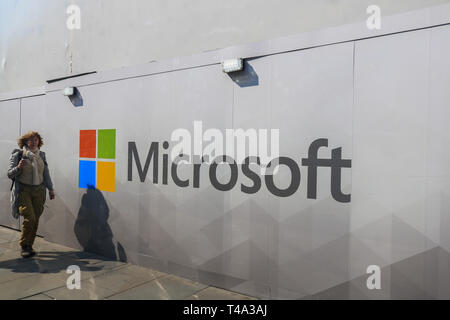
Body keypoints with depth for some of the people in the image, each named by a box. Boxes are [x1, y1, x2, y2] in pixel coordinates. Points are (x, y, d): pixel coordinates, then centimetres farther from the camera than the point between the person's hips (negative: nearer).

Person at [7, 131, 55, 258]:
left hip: (38, 190, 4)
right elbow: (10, 174, -2)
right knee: (30, 218, -15)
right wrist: (18, 167, -22)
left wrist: (50, 188, 13)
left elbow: (46, 174, 16)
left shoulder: (41, 155, 10)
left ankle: (29, 246, 18)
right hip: (23, 190, -4)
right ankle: (24, 246, 3)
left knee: (36, 220, 3)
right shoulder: (18, 155, -2)